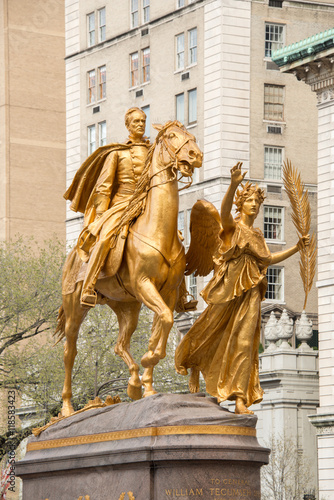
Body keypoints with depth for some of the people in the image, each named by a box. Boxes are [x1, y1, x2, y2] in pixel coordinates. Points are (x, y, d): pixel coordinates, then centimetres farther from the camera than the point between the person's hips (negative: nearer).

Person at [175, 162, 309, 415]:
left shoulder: (257, 235, 20)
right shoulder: (233, 226, 2)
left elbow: (269, 259, 29)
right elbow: (225, 210, -20)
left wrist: (296, 248, 23)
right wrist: (234, 184, -37)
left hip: (250, 292, 4)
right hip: (229, 287, -4)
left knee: (244, 342, -5)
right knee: (212, 333, 4)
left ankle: (240, 399, -11)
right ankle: (195, 366, 35)